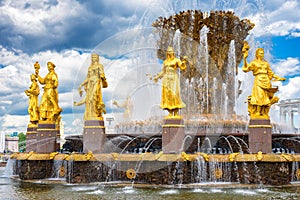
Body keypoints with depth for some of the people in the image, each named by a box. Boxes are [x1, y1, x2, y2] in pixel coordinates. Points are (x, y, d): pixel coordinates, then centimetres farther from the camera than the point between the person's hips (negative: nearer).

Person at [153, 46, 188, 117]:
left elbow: (182, 67, -9)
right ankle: (170, 113, 0)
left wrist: (184, 61, -22)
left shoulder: (176, 60, 3)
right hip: (166, 79, 5)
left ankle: (176, 112, -8)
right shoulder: (165, 61, 17)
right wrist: (157, 77, 19)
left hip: (173, 78, -5)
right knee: (167, 94, -2)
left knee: (174, 94, -12)